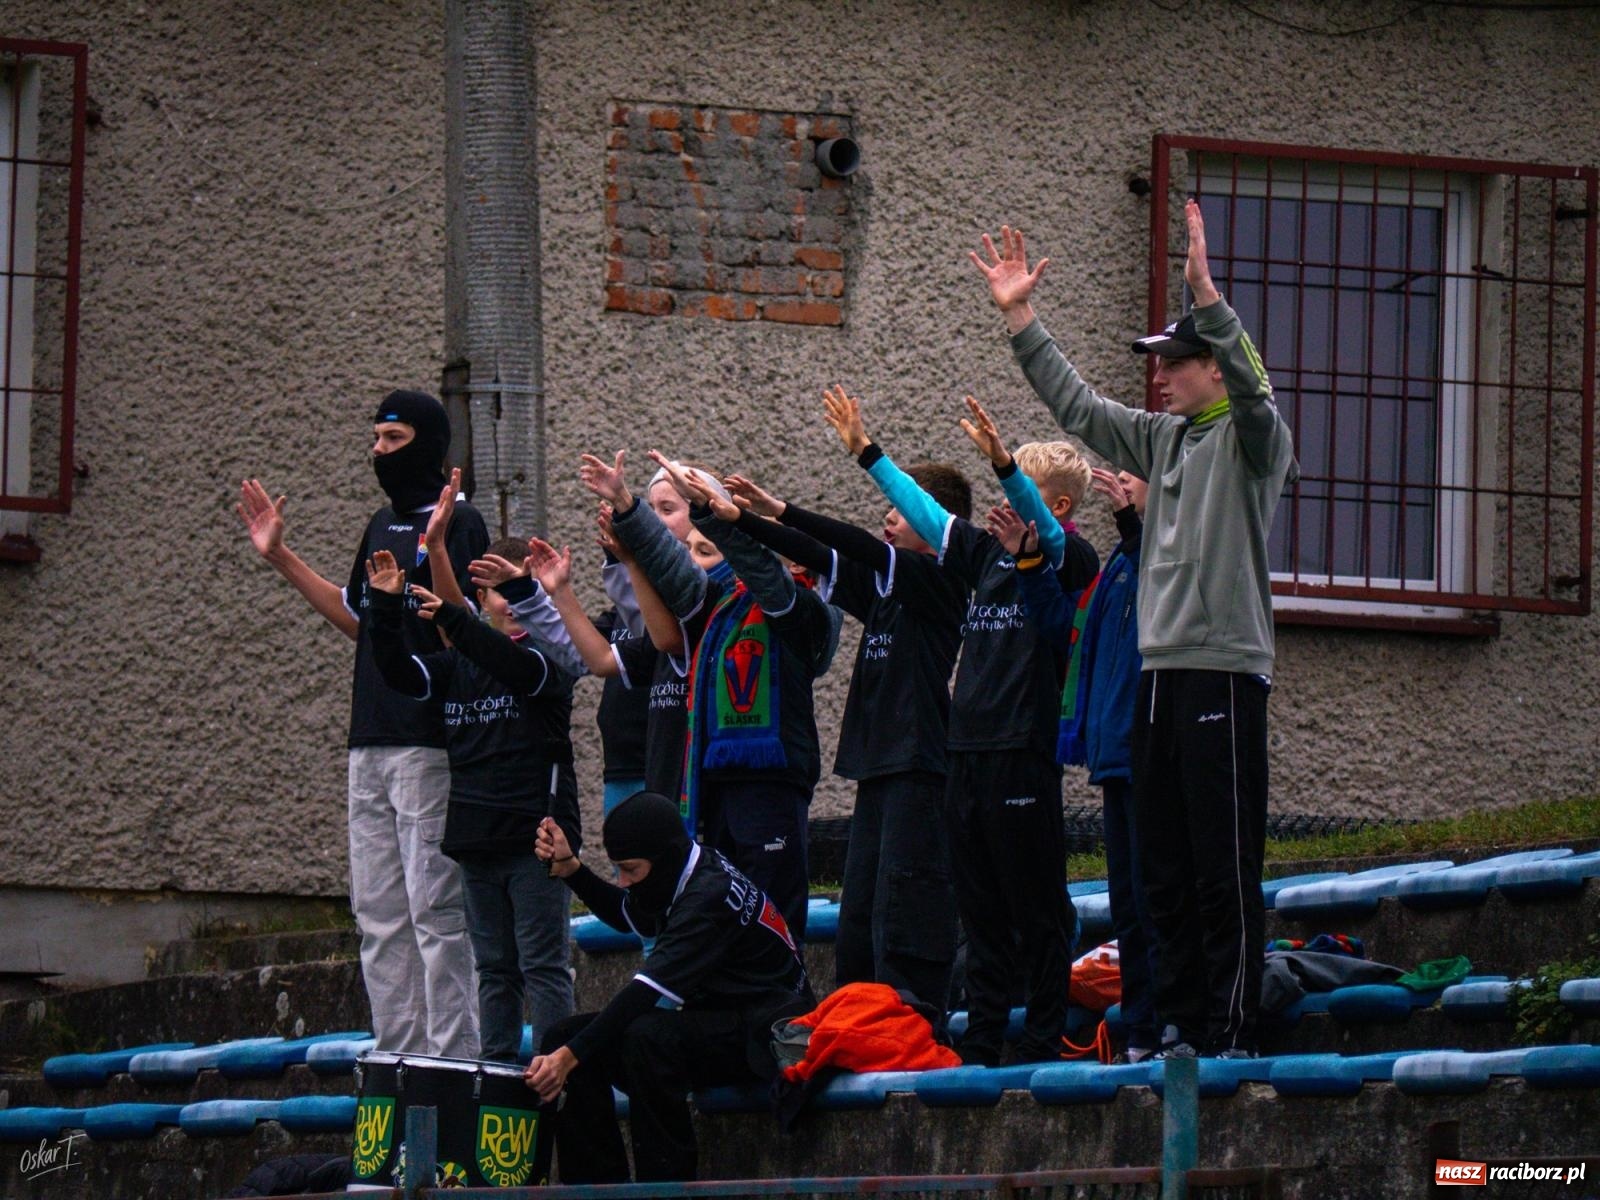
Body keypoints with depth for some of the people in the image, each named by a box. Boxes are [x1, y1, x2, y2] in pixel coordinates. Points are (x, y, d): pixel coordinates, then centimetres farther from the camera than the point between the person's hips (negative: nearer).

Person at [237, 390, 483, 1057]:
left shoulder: (458, 524, -9)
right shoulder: (383, 525, 17)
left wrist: (436, 551, -32)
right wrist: (280, 558, 25)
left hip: (430, 745, -9)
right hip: (371, 745, 9)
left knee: (436, 912, -9)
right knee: (379, 915, 10)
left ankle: (454, 1066, -7)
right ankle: (400, 1060, 14)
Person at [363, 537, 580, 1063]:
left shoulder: (551, 656, -3)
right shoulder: (458, 663, 13)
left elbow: (521, 668, -23)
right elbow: (401, 674, 3)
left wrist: (450, 618, -33)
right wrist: (385, 609, -11)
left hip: (535, 838, -5)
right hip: (477, 841, 5)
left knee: (543, 965, -5)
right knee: (495, 968, 11)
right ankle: (497, 1064, 15)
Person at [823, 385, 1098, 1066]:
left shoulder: (1069, 558, -3)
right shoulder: (991, 551, 17)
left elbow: (1041, 526, -23)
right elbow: (924, 512, 25)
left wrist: (1002, 465, -39)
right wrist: (865, 452, 24)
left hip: (1024, 754, -7)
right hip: (969, 749, 8)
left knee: (1038, 908, -3)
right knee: (981, 907, 9)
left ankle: (1043, 1043, 0)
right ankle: (981, 1042, 12)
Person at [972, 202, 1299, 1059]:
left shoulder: (1251, 437, -3)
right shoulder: (1162, 439, 18)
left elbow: (1249, 386, -23)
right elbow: (1076, 405, 21)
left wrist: (1206, 293, -33)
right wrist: (1018, 319, 15)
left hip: (1224, 669, -8)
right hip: (1159, 669, 8)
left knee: (1226, 869, -8)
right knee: (1165, 867, 9)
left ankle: (1230, 1036, -8)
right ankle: (1177, 1028, 13)